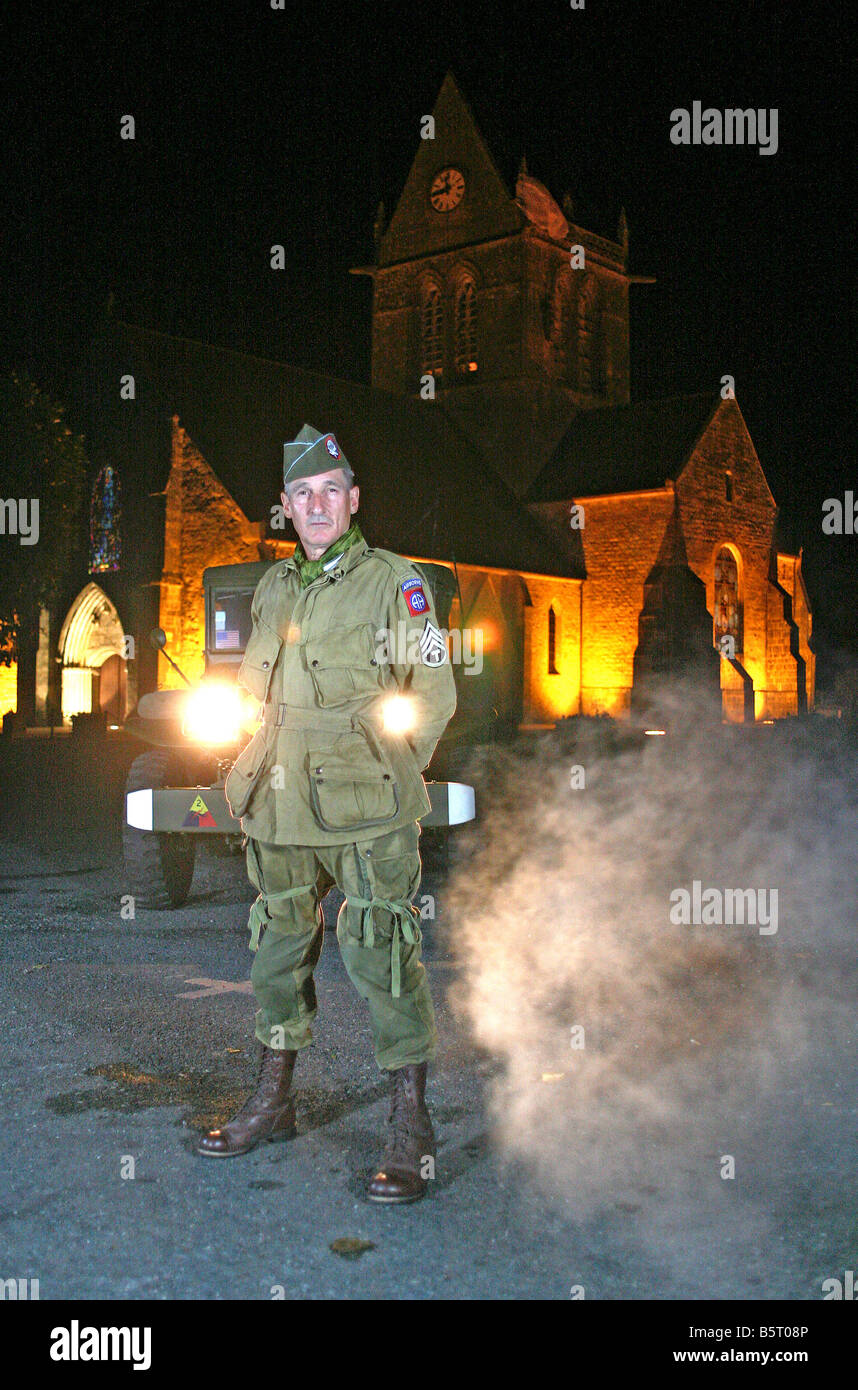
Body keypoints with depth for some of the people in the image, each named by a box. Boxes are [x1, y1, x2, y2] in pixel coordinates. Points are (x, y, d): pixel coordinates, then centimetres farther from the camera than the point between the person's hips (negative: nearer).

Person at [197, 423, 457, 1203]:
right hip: (282, 814, 6)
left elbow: (434, 694, -1)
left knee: (383, 961, -7)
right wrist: (259, 768, 13)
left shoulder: (396, 584, -3)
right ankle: (274, 1102, 31)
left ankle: (412, 1131, 4)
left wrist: (385, 774, -4)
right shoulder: (273, 591, 13)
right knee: (279, 953, 15)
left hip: (367, 816, -6)